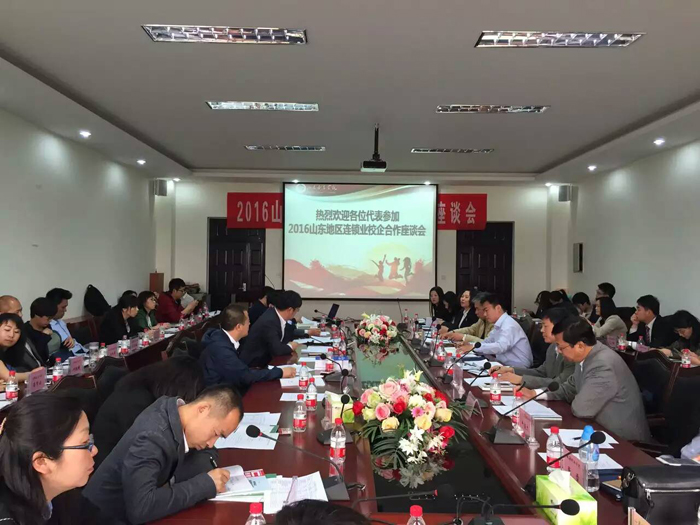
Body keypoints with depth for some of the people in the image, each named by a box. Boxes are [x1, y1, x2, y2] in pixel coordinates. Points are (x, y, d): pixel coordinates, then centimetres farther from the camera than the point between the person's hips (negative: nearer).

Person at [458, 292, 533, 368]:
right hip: (505, 365, 8)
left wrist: (474, 346, -32)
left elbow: (500, 347, -32)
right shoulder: (498, 325, 10)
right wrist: (469, 345, -5)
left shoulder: (509, 325, -19)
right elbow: (487, 343, 13)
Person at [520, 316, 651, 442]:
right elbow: (569, 388, 12)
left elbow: (580, 409, -26)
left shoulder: (604, 365, -28)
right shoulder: (586, 357, -1)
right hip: (603, 430, 7)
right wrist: (534, 393, 1)